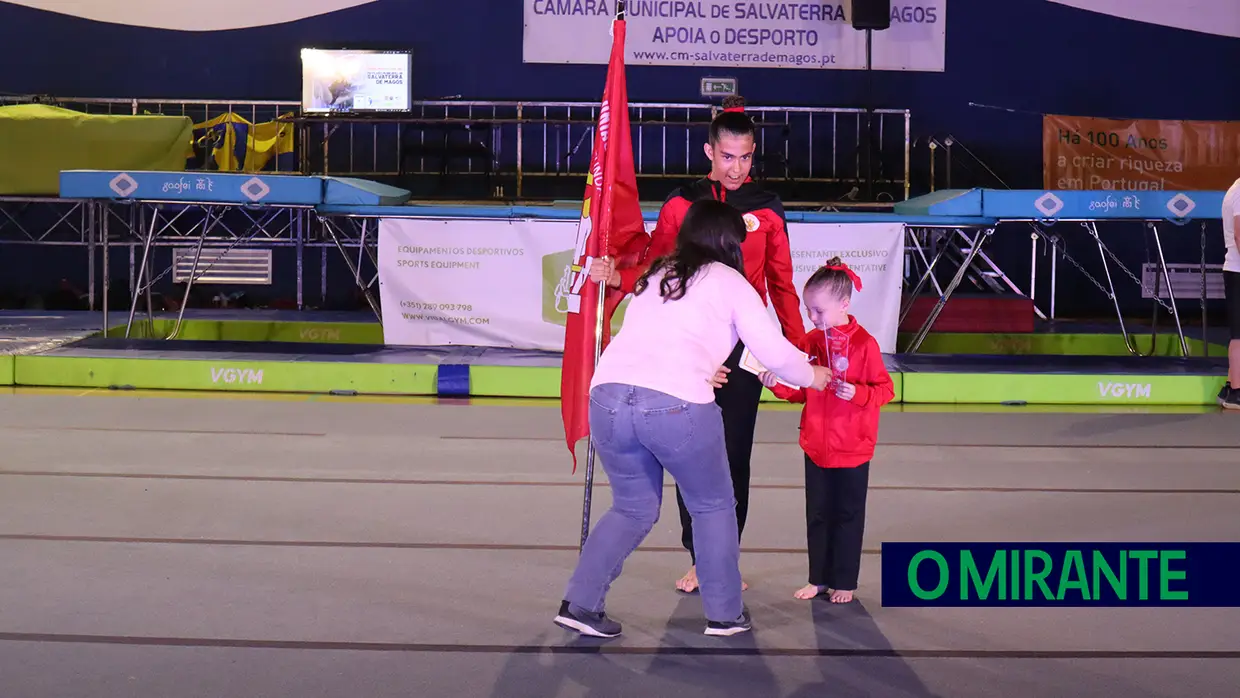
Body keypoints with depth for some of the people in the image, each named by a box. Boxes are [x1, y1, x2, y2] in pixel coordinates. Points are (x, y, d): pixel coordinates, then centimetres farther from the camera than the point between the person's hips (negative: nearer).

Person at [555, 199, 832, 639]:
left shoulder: (654, 277, 27)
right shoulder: (728, 282, 12)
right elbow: (774, 352, 11)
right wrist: (811, 377, 30)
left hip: (608, 394, 5)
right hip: (676, 405, -5)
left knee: (634, 508, 22)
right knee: (713, 506, 17)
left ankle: (579, 603, 13)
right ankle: (725, 614, 22)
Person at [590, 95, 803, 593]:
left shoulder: (767, 210, 5)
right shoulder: (681, 205, 4)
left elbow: (781, 285, 8)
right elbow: (655, 268, 5)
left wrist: (798, 346, 0)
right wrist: (616, 276, -16)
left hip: (742, 347, 0)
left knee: (735, 454, 2)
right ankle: (698, 560, 13)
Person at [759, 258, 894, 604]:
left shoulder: (864, 344, -13)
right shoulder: (811, 342, 3)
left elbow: (885, 389, -9)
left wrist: (857, 393, -26)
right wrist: (777, 384, -6)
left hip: (852, 449, -5)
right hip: (816, 446, 5)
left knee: (847, 516, 7)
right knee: (817, 515, 13)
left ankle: (844, 582, 17)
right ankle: (819, 578, 24)